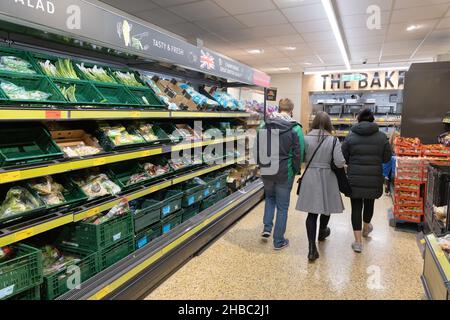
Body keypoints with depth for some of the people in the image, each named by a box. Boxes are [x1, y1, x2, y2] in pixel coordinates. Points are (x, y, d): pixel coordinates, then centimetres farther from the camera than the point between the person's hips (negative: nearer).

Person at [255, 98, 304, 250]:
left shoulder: (264, 125, 0)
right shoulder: (295, 129, -11)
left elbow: (257, 149, 6)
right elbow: (298, 153, -10)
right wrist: (296, 170, 6)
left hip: (266, 172, 3)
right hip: (285, 173, -3)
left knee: (269, 197, 28)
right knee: (282, 207, 9)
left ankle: (267, 228, 17)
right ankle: (279, 241, 19)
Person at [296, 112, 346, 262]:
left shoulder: (306, 139, -6)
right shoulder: (333, 140, -8)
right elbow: (340, 163, -12)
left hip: (310, 178, 0)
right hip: (327, 178, 0)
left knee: (312, 212, 4)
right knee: (326, 207, 24)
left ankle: (312, 248, -1)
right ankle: (322, 232, 48)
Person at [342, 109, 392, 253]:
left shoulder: (350, 136, -5)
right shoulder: (382, 137, -2)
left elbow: (343, 157, -3)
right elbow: (387, 158, 2)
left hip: (354, 178, -1)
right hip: (374, 178, 2)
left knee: (356, 207, 4)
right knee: (369, 202, 23)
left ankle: (358, 241, 5)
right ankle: (366, 227, 48)